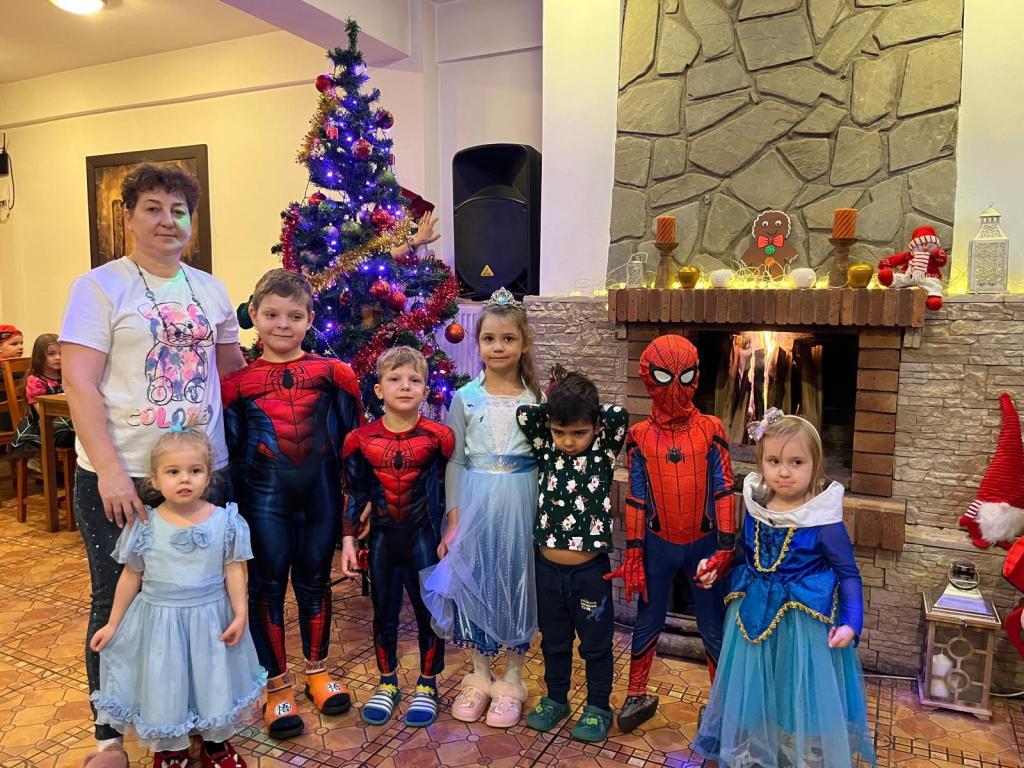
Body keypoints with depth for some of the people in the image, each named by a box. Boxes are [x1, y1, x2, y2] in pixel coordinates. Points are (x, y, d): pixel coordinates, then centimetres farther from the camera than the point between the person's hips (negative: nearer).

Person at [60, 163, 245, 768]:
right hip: (121, 479, -4)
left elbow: (235, 368, 19)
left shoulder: (211, 290, 11)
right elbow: (80, 384, -11)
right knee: (116, 604, 8)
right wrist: (109, 471, -18)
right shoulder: (100, 286, -4)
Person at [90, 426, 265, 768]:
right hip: (159, 620, 0)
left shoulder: (225, 522, -11)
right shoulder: (145, 527, -10)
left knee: (213, 682, 15)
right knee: (164, 687, 13)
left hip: (211, 619, 0)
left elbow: (234, 570, -4)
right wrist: (113, 623, 6)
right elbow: (131, 576, 1)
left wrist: (240, 613, -9)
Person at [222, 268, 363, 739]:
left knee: (315, 581, 15)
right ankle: (277, 687, 26)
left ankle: (317, 672, 35)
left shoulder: (332, 373, -3)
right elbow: (228, 446, 2)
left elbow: (351, 436, 2)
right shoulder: (238, 381, -2)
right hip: (265, 496, 0)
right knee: (267, 586, 8)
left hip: (320, 492, 1)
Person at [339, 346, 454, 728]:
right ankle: (387, 684, 33)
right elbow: (355, 494, 2)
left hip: (424, 536, -1)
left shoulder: (438, 436, -10)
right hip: (382, 537, 2)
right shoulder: (360, 440, -6)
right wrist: (348, 539, 0)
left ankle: (427, 685, 29)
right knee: (384, 612, 14)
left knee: (429, 610, 9)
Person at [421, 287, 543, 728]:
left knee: (516, 584, 8)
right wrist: (453, 520, -2)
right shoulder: (465, 398, -1)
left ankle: (511, 679, 26)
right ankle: (479, 676, 28)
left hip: (521, 505, 0)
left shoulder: (536, 397, 0)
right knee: (475, 582, 8)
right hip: (476, 504, 1)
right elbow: (455, 461, 1)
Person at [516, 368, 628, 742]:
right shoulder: (546, 451, -4)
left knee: (596, 644, 15)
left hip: (590, 570, -2)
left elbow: (619, 415, -22)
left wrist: (587, 411, -8)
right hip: (548, 568, 2)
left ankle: (598, 707, 34)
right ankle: (555, 699, 40)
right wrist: (557, 409, -5)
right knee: (553, 641, 21)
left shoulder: (604, 452, -8)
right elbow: (524, 414, -13)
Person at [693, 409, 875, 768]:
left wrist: (850, 623, -17)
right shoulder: (755, 509, -4)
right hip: (755, 617, 5)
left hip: (804, 624, -4)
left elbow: (849, 575, -8)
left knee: (801, 699, 11)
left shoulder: (824, 522, -17)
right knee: (752, 695, 19)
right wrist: (716, 569, 1)